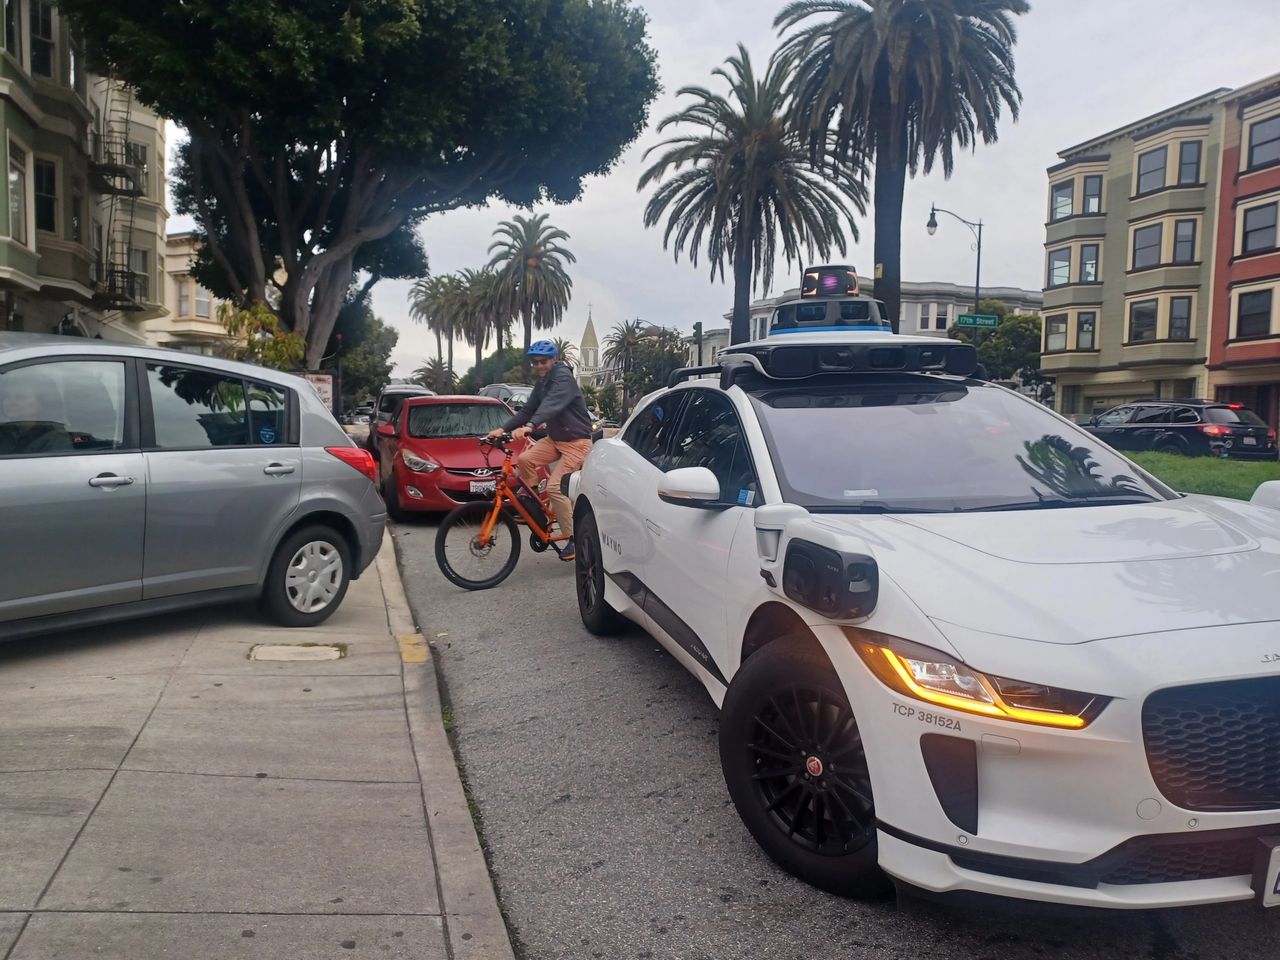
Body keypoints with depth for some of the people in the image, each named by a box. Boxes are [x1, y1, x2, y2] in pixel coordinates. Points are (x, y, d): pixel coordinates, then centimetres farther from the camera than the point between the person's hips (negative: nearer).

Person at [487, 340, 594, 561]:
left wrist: (529, 426, -53)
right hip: (555, 438, 8)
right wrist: (503, 429, -6)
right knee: (525, 459, -14)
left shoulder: (564, 378, -19)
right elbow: (527, 409, 8)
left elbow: (552, 404, -37)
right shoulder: (542, 383, 10)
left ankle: (575, 539, -7)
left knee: (555, 487, -17)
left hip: (577, 441, -8)